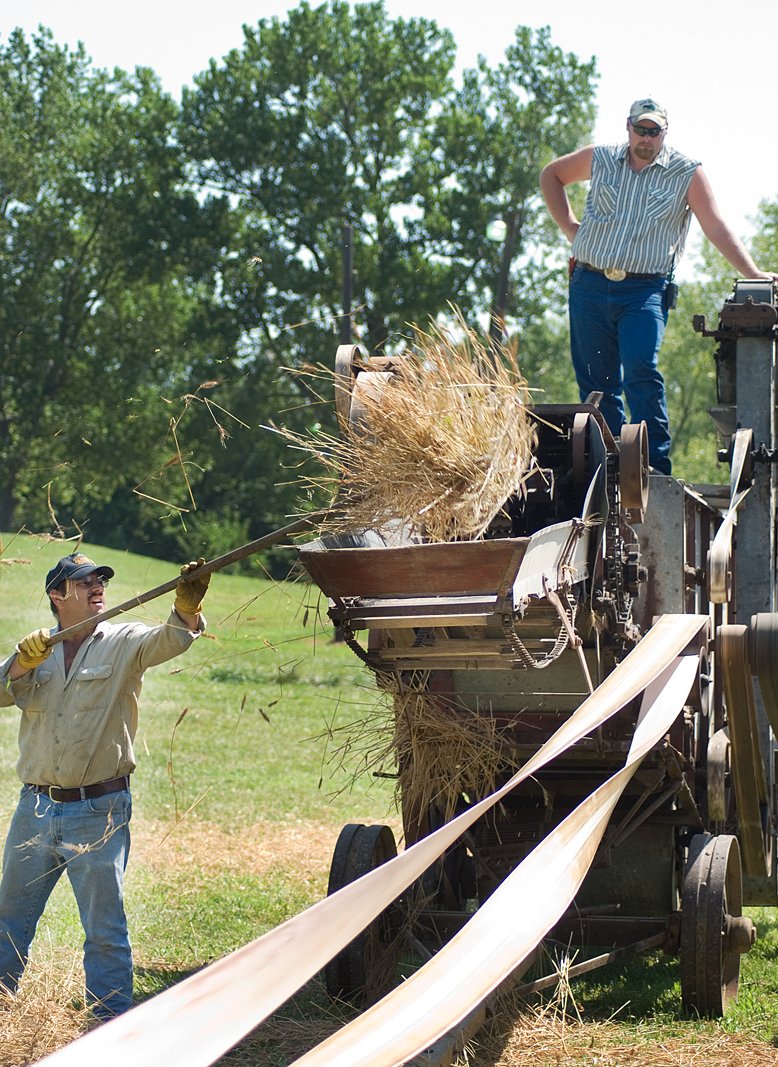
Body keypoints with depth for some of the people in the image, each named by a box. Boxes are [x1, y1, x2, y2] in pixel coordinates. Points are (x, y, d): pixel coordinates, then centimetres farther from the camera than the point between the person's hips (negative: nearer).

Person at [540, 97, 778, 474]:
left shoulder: (686, 173, 1)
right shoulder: (600, 159, 10)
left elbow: (717, 228, -4)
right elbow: (551, 176, 27)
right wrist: (567, 225, 15)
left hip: (644, 291, -3)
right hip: (590, 286, 3)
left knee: (641, 372, -20)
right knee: (595, 383, 4)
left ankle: (656, 468, -19)